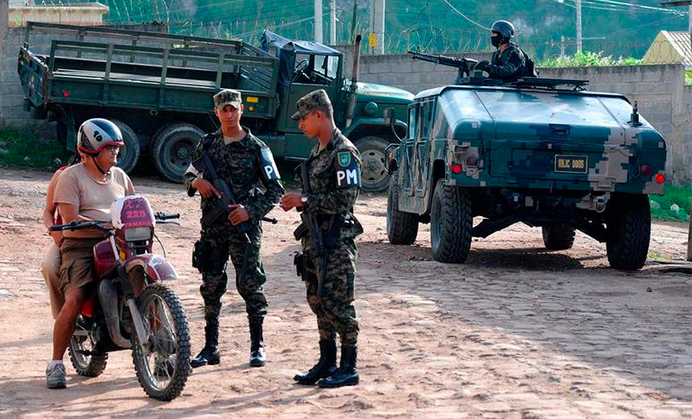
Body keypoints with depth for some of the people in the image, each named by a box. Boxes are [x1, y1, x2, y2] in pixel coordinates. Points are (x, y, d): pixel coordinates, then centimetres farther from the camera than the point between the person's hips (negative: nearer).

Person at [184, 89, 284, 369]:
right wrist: (196, 181, -3)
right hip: (212, 227, 4)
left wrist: (251, 210, -13)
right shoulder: (207, 144, 11)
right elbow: (188, 176, 21)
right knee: (211, 286, 5)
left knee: (250, 285, -5)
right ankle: (211, 348, 11)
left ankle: (257, 346, 4)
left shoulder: (255, 148, 0)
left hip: (244, 226, -4)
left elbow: (275, 189, 0)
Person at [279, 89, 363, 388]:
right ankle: (327, 362, 19)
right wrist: (298, 202, 10)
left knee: (337, 303, -7)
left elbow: (344, 199, -20)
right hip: (315, 238, 10)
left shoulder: (343, 152, -13)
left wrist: (305, 201, -17)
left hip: (336, 242, -10)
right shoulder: (318, 152, 17)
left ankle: (349, 368, -2)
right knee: (319, 302, 12)